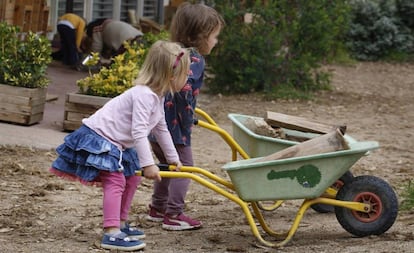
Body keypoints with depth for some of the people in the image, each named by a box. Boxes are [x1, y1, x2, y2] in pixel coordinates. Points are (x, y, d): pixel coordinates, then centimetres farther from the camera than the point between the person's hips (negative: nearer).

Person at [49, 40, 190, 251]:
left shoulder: (158, 97, 7)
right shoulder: (144, 95, -26)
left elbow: (161, 129, 19)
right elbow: (139, 132, -31)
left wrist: (173, 158, 25)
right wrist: (148, 164, -31)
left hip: (117, 143, 11)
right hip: (98, 137, -11)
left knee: (131, 178, 17)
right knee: (115, 180, -20)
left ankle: (120, 224, 28)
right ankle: (111, 234, -26)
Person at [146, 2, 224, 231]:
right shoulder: (195, 59, -14)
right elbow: (184, 86, -30)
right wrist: (188, 117, -18)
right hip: (174, 125, -9)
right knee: (184, 167, 3)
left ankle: (157, 208, 32)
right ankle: (173, 215, 4)